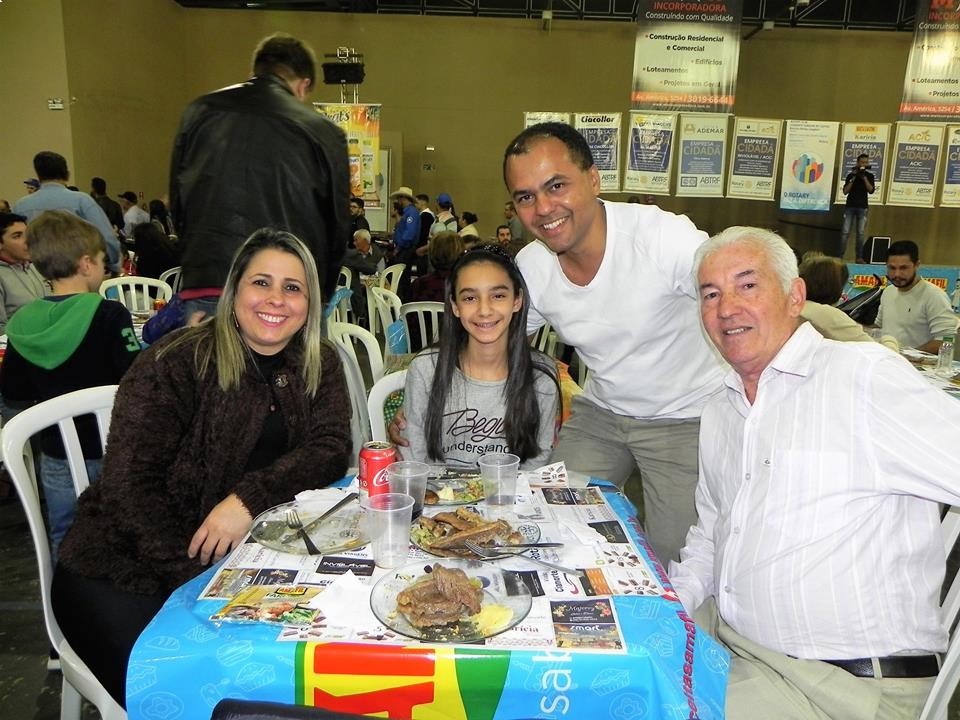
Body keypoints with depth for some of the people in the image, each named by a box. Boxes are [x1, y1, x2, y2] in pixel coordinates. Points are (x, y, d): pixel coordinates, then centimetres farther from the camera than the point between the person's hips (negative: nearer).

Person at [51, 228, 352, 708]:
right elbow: (129, 483, -16)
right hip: (122, 571, -4)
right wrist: (190, 577, -23)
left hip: (240, 557, 4)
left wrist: (250, 498, -23)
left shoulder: (320, 366, 2)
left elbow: (331, 449, -8)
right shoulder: (178, 362, -13)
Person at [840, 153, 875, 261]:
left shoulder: (869, 175, 8)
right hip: (850, 206, -1)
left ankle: (859, 257, 0)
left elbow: (871, 190, -4)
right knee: (845, 232, -6)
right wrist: (853, 179, -11)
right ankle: (839, 256, -5)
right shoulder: (850, 175, 6)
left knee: (861, 233, -2)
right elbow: (845, 191, -1)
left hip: (862, 207, 1)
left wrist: (864, 178, -13)